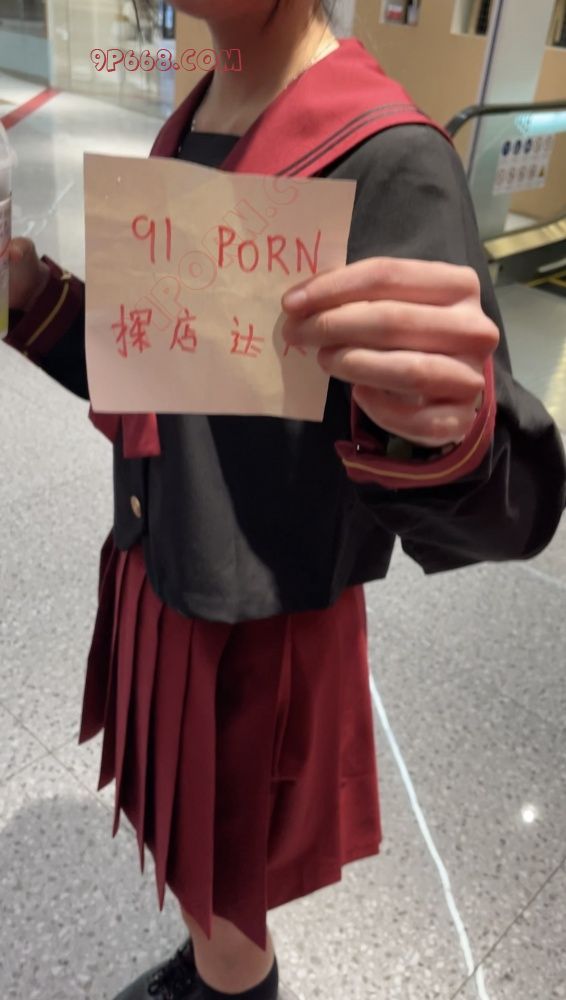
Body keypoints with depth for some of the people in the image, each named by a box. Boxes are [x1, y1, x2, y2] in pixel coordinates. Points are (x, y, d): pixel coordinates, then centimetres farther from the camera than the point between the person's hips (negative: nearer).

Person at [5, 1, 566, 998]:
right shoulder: (187, 128, 5)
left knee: (225, 895, 19)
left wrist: (432, 436, -45)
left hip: (261, 623, -7)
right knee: (183, 845, 29)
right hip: (152, 578, 7)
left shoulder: (388, 163, -20)